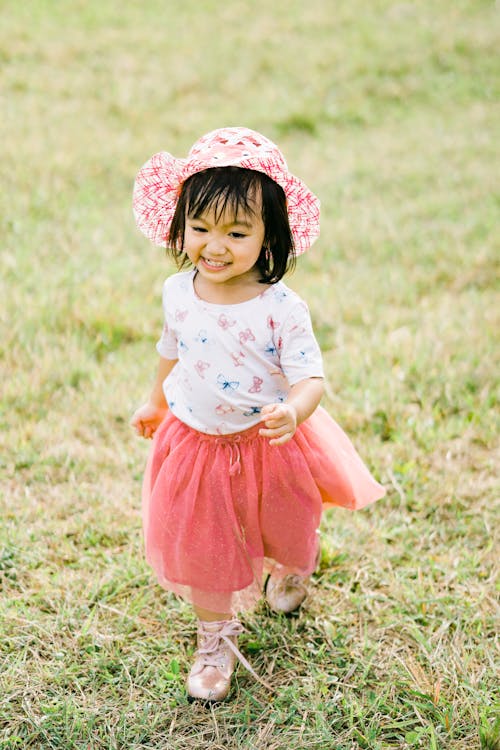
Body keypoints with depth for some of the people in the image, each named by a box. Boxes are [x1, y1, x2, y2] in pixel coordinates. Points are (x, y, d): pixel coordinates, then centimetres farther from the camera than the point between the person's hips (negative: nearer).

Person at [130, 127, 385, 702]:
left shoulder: (282, 309, -24)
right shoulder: (178, 292, -10)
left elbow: (310, 378, -23)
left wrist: (293, 412, -45)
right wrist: (156, 401, 24)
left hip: (270, 444, -2)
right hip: (195, 444, 2)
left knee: (286, 534, 23)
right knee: (200, 546, 11)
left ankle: (290, 572, 61)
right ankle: (216, 638, 36)